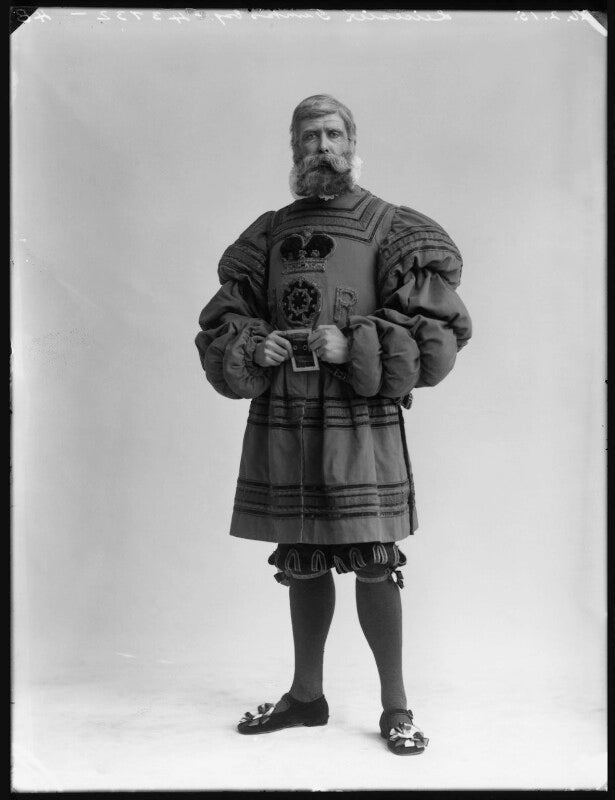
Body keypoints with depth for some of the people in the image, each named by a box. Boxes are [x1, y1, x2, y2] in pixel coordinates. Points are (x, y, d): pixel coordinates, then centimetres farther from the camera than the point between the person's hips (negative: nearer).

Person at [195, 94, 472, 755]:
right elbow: (219, 326, 14)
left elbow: (437, 333, -5)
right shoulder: (268, 235, 13)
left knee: (373, 564, -2)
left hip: (359, 423, -4)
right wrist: (252, 348, -8)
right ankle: (305, 695, 28)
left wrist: (353, 346, -17)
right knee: (301, 564, 13)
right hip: (280, 421, 4)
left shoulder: (392, 231, 2)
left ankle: (395, 706, 15)